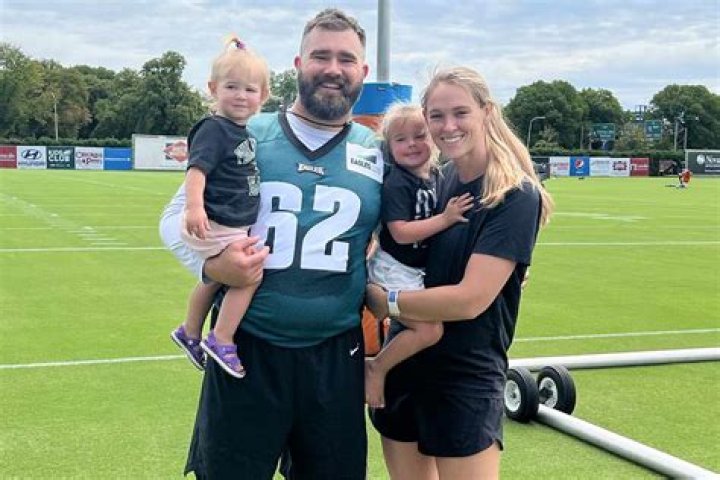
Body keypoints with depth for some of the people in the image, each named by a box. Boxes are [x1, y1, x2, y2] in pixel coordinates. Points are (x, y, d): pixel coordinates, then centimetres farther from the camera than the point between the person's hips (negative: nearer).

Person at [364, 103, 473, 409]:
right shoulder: (396, 184, -18)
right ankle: (375, 369, -4)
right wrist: (445, 219, -28)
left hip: (417, 269, 9)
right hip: (395, 270, -8)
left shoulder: (435, 175, 4)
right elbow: (401, 232, -27)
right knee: (429, 329, -17)